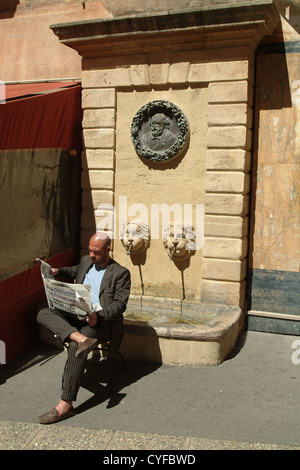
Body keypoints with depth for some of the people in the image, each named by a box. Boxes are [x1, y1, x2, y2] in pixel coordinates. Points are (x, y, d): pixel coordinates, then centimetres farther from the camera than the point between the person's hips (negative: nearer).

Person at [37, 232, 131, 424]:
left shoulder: (120, 273, -3)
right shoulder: (86, 261, 17)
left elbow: (120, 304, -9)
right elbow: (76, 271, 41)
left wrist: (99, 316, -26)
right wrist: (58, 271, 20)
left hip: (99, 321, -6)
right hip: (75, 315, 7)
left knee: (75, 347, -34)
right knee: (44, 314, -21)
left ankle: (66, 405, -29)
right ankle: (82, 339, -42)